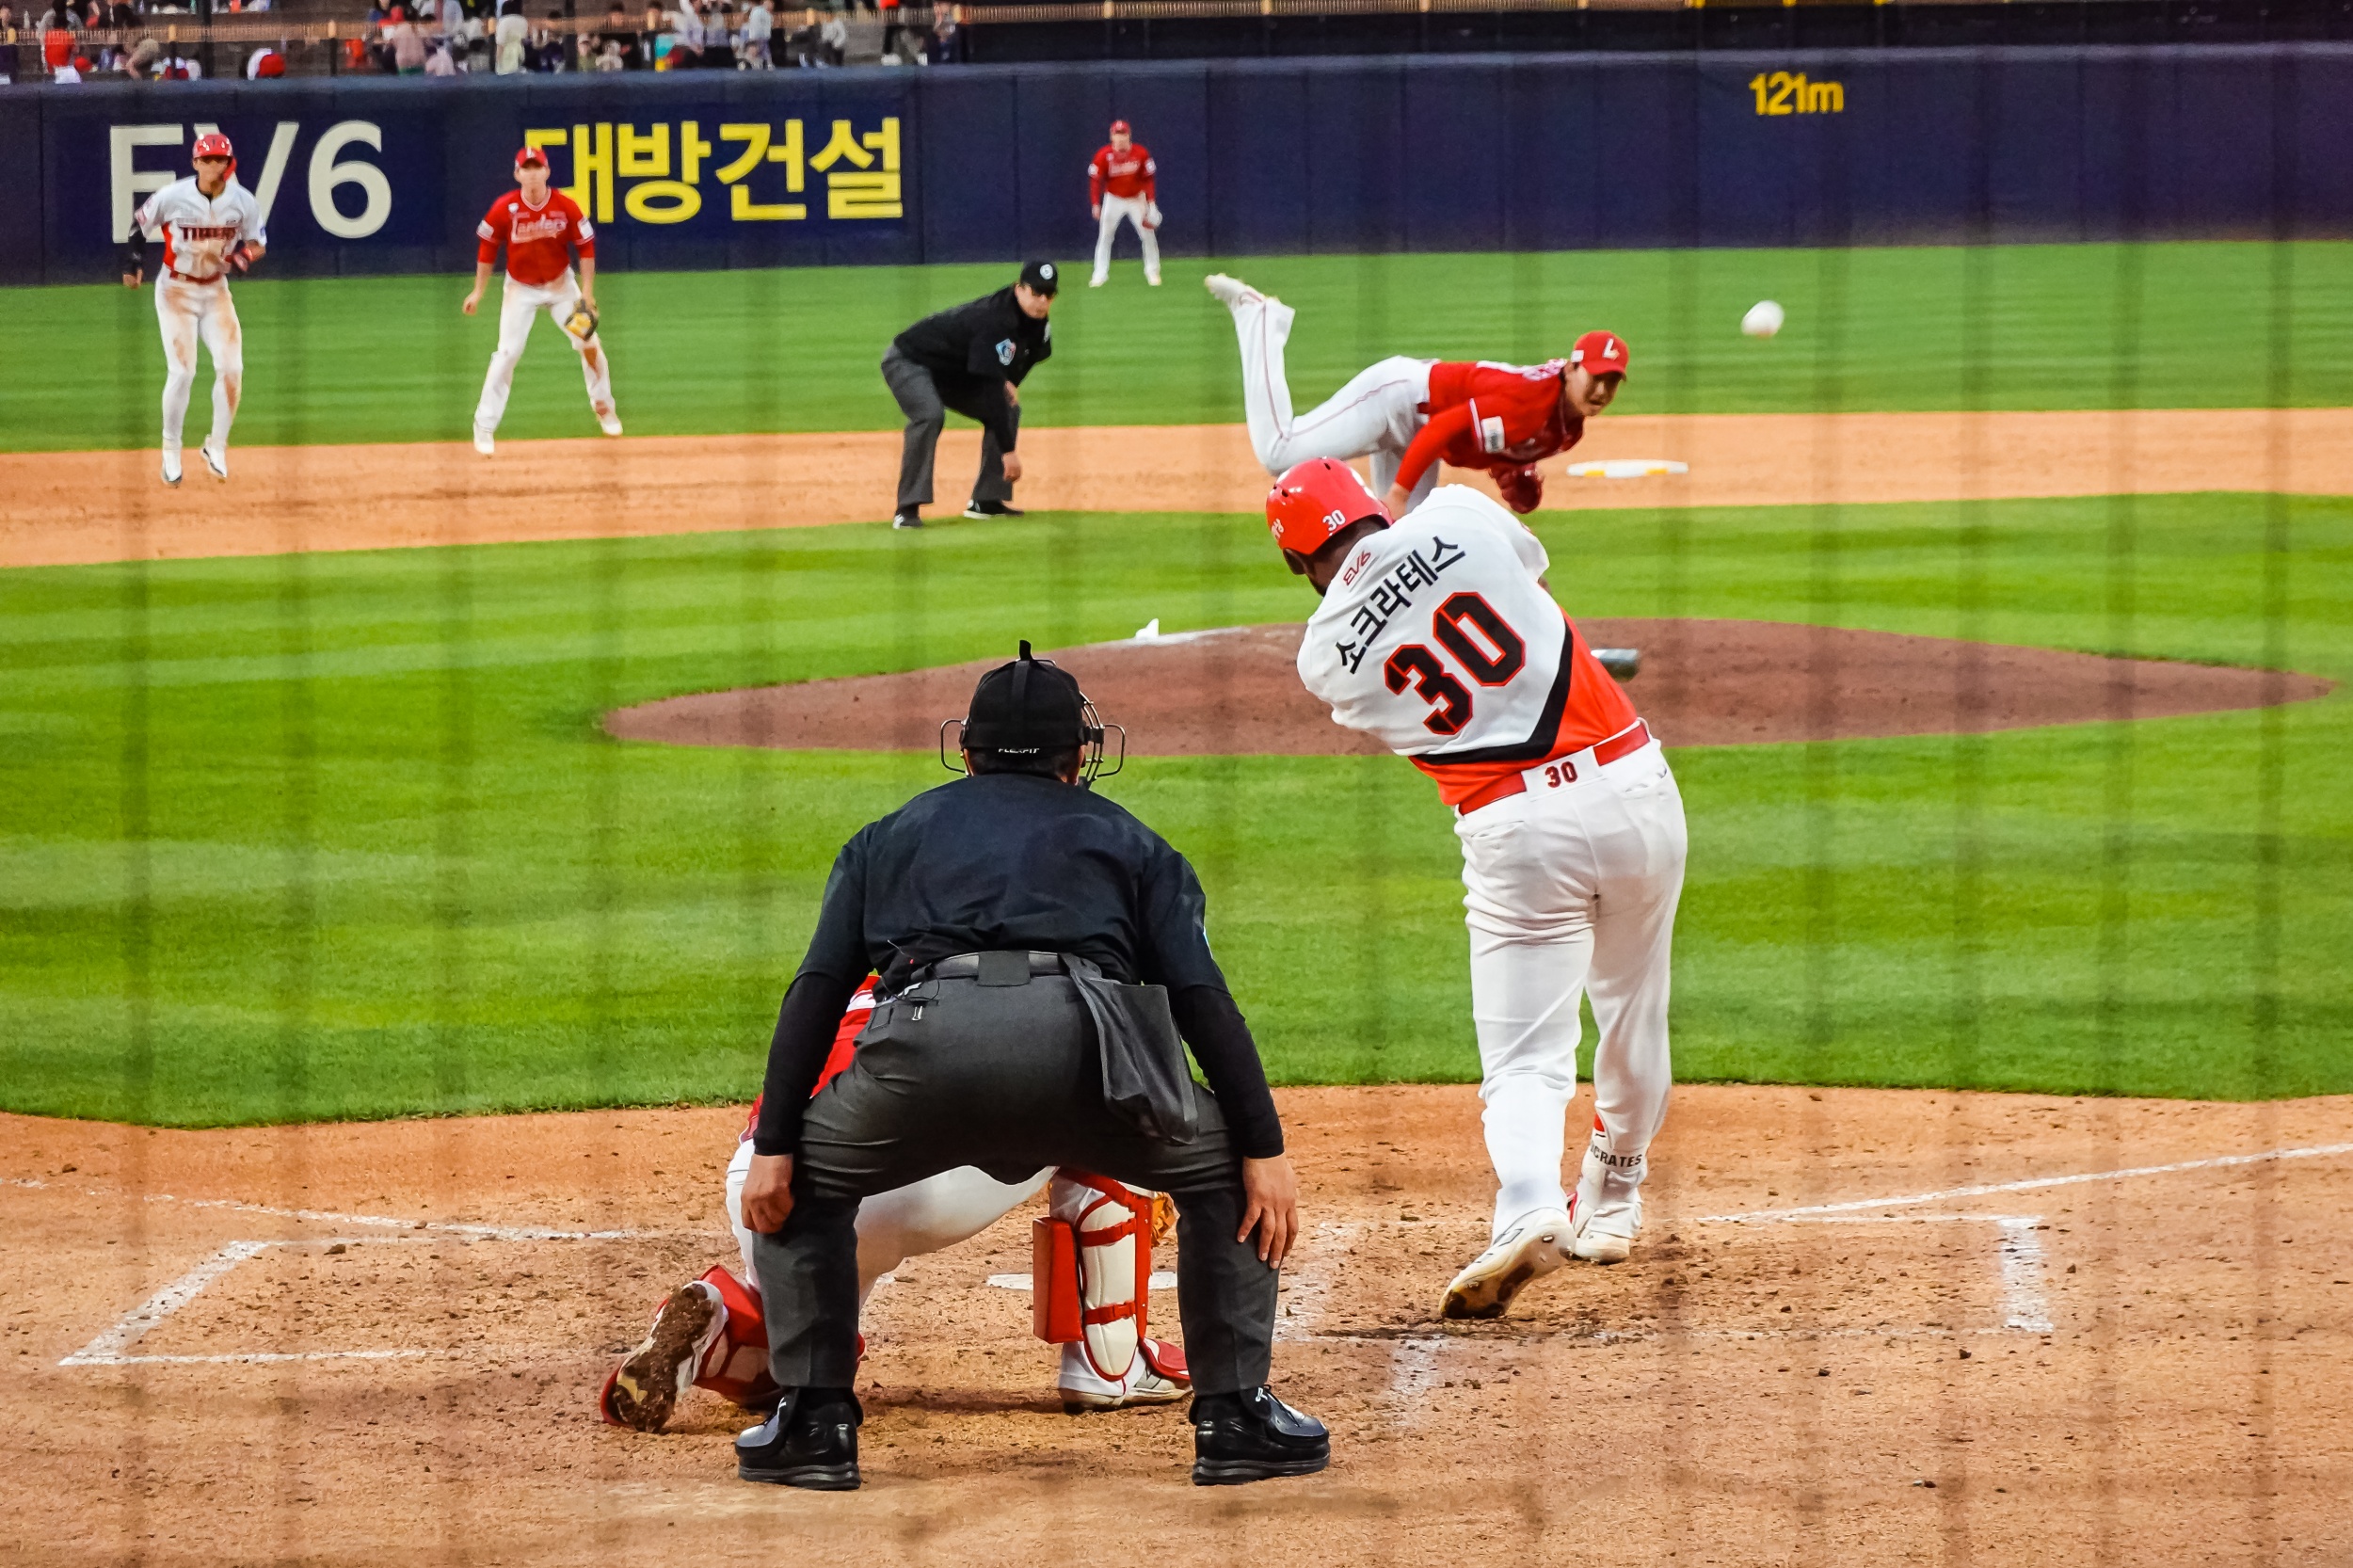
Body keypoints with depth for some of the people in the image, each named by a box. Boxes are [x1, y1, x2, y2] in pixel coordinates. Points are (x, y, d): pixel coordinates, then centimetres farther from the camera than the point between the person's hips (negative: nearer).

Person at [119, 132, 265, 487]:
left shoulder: (243, 202, -9)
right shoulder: (172, 197, -16)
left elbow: (258, 243, 2)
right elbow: (139, 225, 0)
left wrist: (244, 255, -21)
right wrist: (133, 265, -10)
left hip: (216, 291, 3)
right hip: (176, 291, -3)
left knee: (231, 368, -7)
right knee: (181, 371, -12)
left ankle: (216, 446, 10)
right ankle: (171, 451, 6)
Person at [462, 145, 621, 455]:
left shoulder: (566, 207, -16)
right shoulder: (504, 209, -18)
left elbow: (586, 248, -6)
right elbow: (487, 248, -5)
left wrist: (587, 292, -10)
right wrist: (479, 292, -4)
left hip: (560, 286, 2)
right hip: (520, 289, -2)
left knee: (589, 344, 1)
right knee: (507, 353, -9)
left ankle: (604, 408, 24)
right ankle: (484, 427, -2)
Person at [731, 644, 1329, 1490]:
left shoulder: (888, 838, 33)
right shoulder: (1128, 840, 31)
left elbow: (815, 995, 19)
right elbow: (1204, 1000, 15)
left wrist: (774, 1149, 14)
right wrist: (1265, 1152, 9)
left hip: (928, 1040, 0)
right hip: (1081, 1042, 0)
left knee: (803, 1182, 28)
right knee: (1221, 1174, 25)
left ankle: (814, 1420, 18)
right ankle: (1234, 1419, 17)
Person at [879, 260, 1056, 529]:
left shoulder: (1036, 324, -7)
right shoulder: (995, 321, -35)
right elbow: (990, 390, -37)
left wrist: (1010, 381, -5)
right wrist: (1008, 450, -36)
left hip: (955, 374, 9)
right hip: (909, 363, -9)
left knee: (1009, 410, 3)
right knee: (930, 415, -35)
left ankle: (987, 500, 8)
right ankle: (907, 509, -31)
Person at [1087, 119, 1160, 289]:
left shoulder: (1141, 154, -16)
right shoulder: (1104, 155, -19)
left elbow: (1148, 179, -6)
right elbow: (1095, 180, -13)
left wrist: (1151, 202, -11)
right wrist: (1095, 204, -19)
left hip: (1137, 199, 1)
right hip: (1113, 199, -1)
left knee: (1149, 235, -1)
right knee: (1104, 236, -2)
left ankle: (1152, 272, 14)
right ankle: (1100, 274, 5)